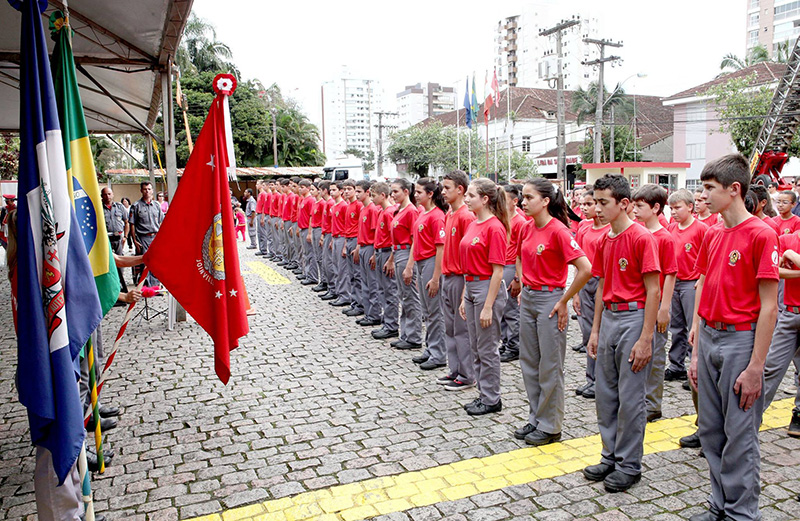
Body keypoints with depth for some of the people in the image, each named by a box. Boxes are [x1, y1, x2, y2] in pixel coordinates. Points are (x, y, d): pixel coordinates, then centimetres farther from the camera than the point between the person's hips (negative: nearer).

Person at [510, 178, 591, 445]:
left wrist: (564, 301, -16)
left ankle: (550, 427, 18)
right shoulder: (527, 228, 6)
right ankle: (535, 419, 29)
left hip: (549, 300, -8)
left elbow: (585, 268, -22)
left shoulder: (558, 230, -17)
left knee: (550, 366, 3)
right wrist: (521, 283, 13)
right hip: (527, 298, 8)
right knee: (529, 362, 15)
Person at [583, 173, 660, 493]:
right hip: (608, 317, 8)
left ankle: (629, 465, 16)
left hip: (633, 317, -8)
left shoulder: (641, 238, -12)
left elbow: (652, 291, -14)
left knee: (630, 397, 2)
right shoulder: (605, 241, 11)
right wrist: (595, 330, 14)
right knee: (605, 393, 13)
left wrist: (645, 339, -17)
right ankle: (610, 457, 27)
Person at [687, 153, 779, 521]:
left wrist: (755, 367, -16)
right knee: (711, 431, 14)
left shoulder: (761, 234, -12)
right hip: (709, 339, 7)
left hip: (740, 341, -7)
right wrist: (696, 352, 11)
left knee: (739, 436, 4)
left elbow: (768, 307, -14)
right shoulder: (712, 235, 10)